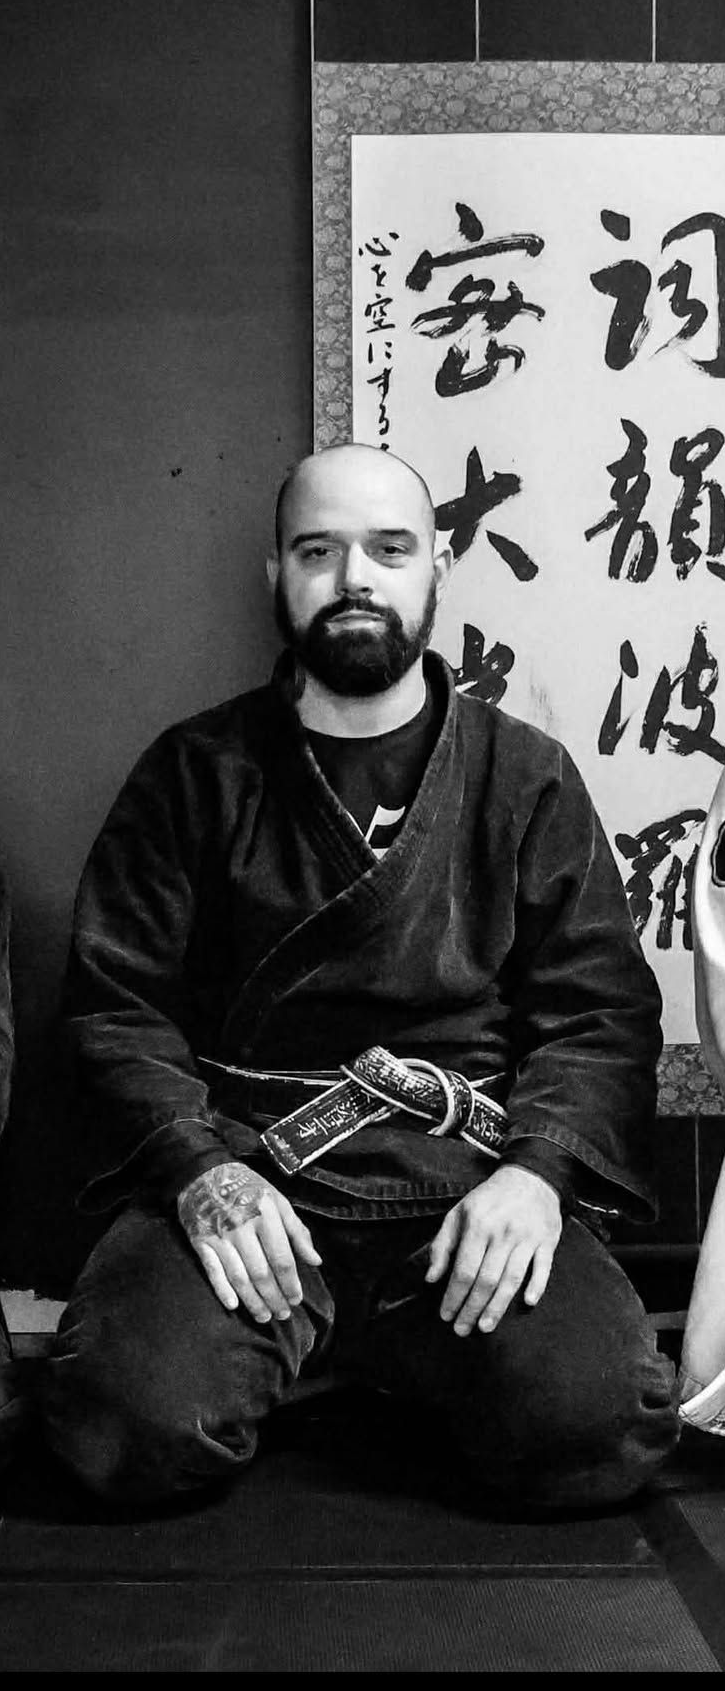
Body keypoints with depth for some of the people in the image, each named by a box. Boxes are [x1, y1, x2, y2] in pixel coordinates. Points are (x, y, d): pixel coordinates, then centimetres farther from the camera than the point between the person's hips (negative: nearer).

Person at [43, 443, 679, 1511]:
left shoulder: (525, 774, 12)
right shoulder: (196, 772, 10)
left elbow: (603, 1006, 6)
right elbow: (115, 1002, 4)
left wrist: (538, 1170, -12)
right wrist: (202, 1170, -13)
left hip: (468, 1181, 1)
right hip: (243, 1171, 0)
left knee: (598, 1428, -23)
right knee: (136, 1424, -26)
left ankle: (366, 1358, 8)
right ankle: (302, 1359, 8)